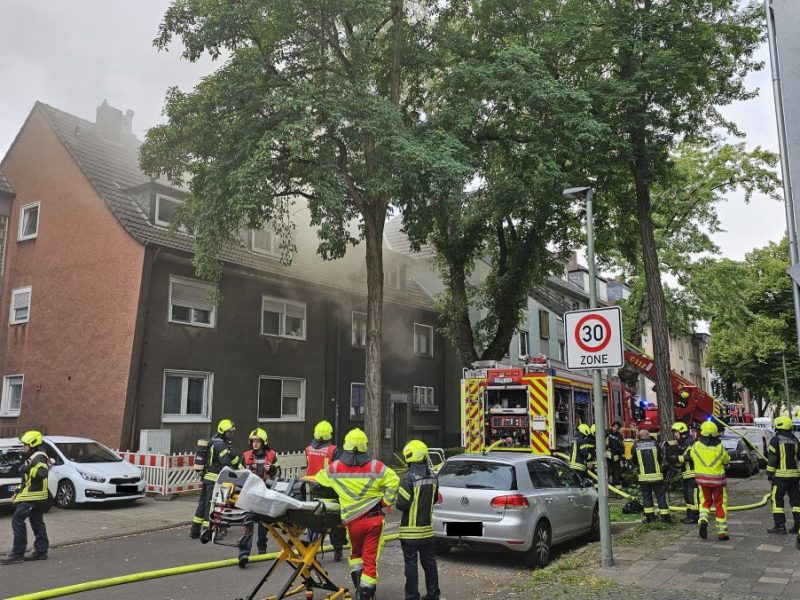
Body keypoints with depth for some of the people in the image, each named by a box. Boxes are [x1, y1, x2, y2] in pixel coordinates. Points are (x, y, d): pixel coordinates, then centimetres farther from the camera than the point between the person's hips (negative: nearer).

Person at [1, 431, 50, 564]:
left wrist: (28, 469, -30)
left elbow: (42, 473, -30)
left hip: (32, 497, -10)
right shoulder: (30, 457, 20)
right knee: (37, 523, 11)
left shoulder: (39, 457, -14)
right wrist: (17, 492, 24)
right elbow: (26, 478, 27)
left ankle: (17, 553, -7)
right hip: (34, 496, 10)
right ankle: (41, 551, 16)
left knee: (17, 520, -10)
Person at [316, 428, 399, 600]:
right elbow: (393, 480, -12)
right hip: (374, 519, -1)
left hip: (352, 520, 1)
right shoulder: (375, 466, -5)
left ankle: (358, 581, 11)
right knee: (370, 559, 7)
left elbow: (318, 480, 14)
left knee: (356, 553, 25)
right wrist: (387, 501, -1)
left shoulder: (335, 468, -1)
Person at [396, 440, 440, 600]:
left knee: (411, 563, 3)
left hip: (411, 530, -6)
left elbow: (402, 504, -22)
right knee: (429, 561, 17)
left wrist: (397, 503, -1)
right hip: (428, 528, 7)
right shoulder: (433, 477, 2)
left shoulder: (409, 478, -21)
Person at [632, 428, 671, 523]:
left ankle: (649, 517, 12)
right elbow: (661, 459, 11)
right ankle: (665, 516, 8)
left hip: (644, 476, 0)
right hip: (656, 475, 0)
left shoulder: (636, 446, 1)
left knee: (646, 496, 11)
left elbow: (633, 461, 11)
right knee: (660, 495, 7)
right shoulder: (654, 444, 1)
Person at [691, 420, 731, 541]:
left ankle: (703, 520, -8)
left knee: (705, 502, 19)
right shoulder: (720, 448, -13)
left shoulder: (696, 446, -10)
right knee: (720, 506, 10)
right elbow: (726, 460, 3)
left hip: (702, 479, 2)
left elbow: (691, 455, 9)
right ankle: (722, 533, 14)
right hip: (718, 480, -1)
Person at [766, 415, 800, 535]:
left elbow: (772, 459, -12)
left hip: (781, 475, -6)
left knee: (777, 499, -1)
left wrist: (769, 474, -7)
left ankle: (780, 526, -3)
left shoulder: (776, 440, -9)